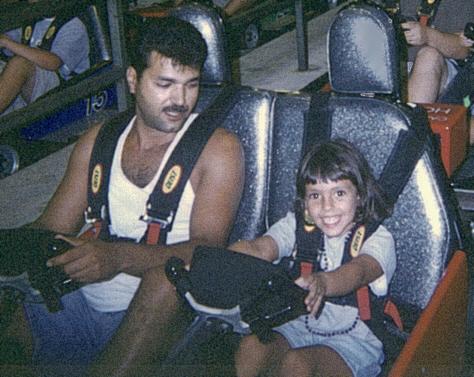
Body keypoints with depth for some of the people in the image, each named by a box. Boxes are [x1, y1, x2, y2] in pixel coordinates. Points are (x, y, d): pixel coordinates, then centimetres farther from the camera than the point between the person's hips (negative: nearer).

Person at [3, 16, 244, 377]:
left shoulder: (219, 148, -2)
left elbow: (207, 249, -14)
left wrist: (117, 256, -31)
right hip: (81, 303, 3)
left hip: (162, 310, -2)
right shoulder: (98, 141, 13)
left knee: (170, 274, -35)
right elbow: (52, 228, 11)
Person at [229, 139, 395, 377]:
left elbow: (357, 271, -30)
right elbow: (260, 248, -15)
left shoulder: (377, 238, -8)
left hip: (354, 340, -3)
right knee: (251, 346, -26)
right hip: (299, 327, 4)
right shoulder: (296, 225, 4)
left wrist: (321, 283, -54)